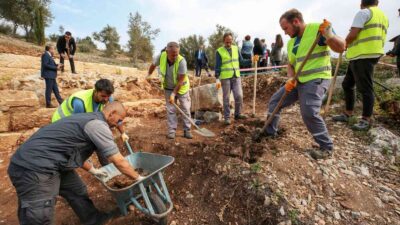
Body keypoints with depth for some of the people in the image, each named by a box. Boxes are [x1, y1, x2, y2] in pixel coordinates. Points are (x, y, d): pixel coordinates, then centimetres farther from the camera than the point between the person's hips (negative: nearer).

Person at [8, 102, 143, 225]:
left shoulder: (88, 118, 13)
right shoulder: (99, 125, -18)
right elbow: (118, 161, -17)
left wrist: (93, 170, 29)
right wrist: (138, 178, -4)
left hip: (43, 163, 11)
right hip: (34, 169, -11)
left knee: (77, 191, 20)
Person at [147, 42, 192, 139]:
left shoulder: (181, 61, -30)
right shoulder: (161, 57, -20)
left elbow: (180, 81, -27)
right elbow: (153, 65, 4)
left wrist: (174, 94, -27)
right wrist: (148, 75, 13)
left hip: (181, 87, -2)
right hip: (168, 87, 2)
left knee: (185, 109, 1)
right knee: (170, 109, 2)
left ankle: (187, 130, 12)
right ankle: (172, 131, 11)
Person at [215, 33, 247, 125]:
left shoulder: (236, 48, 11)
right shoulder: (219, 51, -2)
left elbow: (241, 61, 13)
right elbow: (217, 66, -5)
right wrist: (217, 79, -11)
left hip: (236, 77, 4)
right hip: (225, 78, -4)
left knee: (239, 96, 0)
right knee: (226, 98, 2)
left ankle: (238, 114, 18)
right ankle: (227, 117, 12)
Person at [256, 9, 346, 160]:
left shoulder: (318, 29, -10)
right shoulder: (291, 42, 12)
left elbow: (341, 47, -15)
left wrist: (329, 36, -34)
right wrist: (290, 79, -3)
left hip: (317, 79, -8)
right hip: (298, 81, 8)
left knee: (309, 112, -25)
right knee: (274, 102, 8)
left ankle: (326, 147, -4)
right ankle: (270, 131, 27)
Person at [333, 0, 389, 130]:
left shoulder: (363, 12, -5)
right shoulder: (383, 16, 24)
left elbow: (352, 35, -14)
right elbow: (376, 38, 26)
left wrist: (345, 44, 5)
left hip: (363, 56, -10)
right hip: (360, 56, 10)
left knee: (365, 88, -8)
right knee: (347, 84, 13)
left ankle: (367, 120, -4)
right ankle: (348, 114, 18)